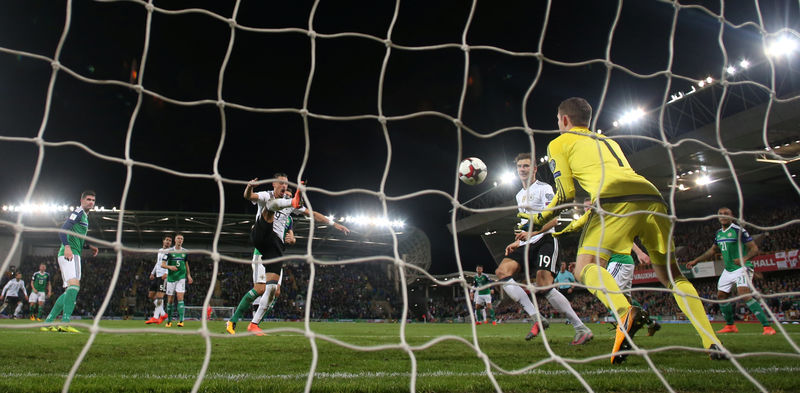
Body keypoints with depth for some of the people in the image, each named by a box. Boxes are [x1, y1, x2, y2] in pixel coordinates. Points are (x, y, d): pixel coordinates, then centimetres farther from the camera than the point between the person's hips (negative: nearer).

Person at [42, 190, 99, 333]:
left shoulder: (84, 216, 27)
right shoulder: (78, 212, -3)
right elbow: (63, 230, -15)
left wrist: (89, 246, 21)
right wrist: (67, 247, -28)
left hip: (73, 255, 10)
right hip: (70, 254, -10)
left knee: (70, 291, 11)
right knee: (74, 285, -23)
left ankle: (48, 322, 15)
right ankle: (65, 322, -31)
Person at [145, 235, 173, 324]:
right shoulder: (159, 251, 21)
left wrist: (166, 273, -27)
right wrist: (152, 273, 22)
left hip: (164, 276, -8)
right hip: (157, 276, 9)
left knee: (159, 296, -13)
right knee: (151, 295, 8)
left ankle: (155, 317, -10)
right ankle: (163, 314, 15)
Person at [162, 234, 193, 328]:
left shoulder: (185, 252, 9)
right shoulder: (169, 251, 1)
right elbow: (162, 264, -1)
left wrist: (189, 275, 14)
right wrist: (170, 267, -20)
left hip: (181, 277, 0)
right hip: (171, 277, 0)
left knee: (180, 297, -13)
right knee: (170, 299, 4)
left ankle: (181, 320, -16)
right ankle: (169, 320, 18)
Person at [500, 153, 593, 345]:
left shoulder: (544, 188, -1)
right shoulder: (520, 195, 24)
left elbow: (553, 219, -12)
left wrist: (531, 233, -26)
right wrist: (517, 242, 18)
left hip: (545, 240, -8)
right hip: (527, 244, 8)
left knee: (544, 285, -24)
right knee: (502, 271, -13)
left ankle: (582, 329, -15)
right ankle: (537, 319, -17)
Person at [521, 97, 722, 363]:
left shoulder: (559, 143, 20)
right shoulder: (608, 141, 39)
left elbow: (566, 194, 10)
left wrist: (539, 220, 26)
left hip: (616, 200, -6)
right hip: (651, 195, 6)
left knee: (586, 268, -1)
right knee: (670, 274, 16)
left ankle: (625, 312, -30)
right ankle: (712, 342, 2)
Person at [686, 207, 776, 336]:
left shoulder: (738, 230, -11)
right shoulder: (719, 233, 11)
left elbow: (754, 248, -13)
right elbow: (712, 250, 26)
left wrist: (745, 258, -32)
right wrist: (695, 261, 24)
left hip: (742, 268, -8)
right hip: (728, 270, 8)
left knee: (744, 295, -25)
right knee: (721, 296, 7)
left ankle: (767, 326, -22)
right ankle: (730, 326, 24)